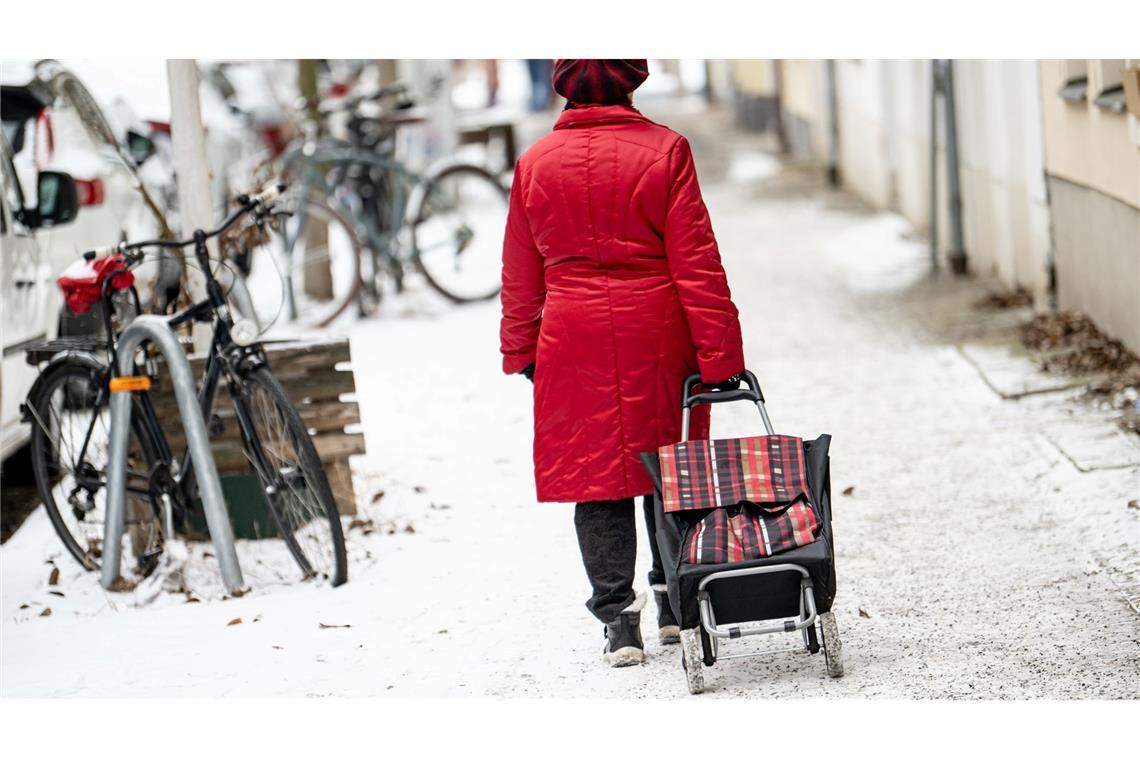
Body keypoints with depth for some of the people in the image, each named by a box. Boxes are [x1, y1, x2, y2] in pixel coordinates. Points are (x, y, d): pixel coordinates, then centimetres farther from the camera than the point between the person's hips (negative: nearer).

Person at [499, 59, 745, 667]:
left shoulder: (535, 163, 2)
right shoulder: (664, 149, -5)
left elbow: (521, 275, 9)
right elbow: (696, 261, -6)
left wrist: (521, 353, 20)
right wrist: (720, 354, -3)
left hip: (574, 340, 1)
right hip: (656, 336, -1)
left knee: (596, 478, 5)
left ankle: (618, 620, 2)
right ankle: (674, 604, 22)